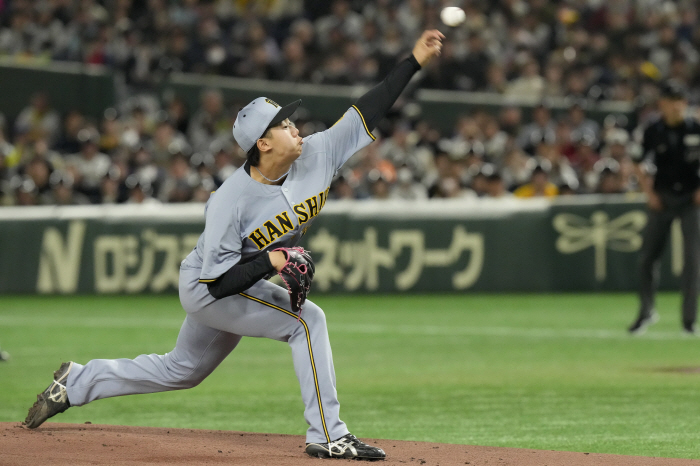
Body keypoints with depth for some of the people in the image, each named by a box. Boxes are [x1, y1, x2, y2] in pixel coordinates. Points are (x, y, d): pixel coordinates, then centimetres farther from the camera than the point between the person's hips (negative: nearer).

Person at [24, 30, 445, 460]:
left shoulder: (316, 155, -14)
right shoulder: (230, 200, -30)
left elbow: (366, 114, -14)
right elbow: (218, 280, -29)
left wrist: (414, 61, -20)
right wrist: (269, 262, -38)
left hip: (243, 284, 8)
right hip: (204, 287, -8)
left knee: (182, 371, 22)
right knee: (306, 320, -22)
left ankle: (77, 382, 36)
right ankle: (327, 436, -18)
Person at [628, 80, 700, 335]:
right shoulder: (653, 131, 0)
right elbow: (640, 164, 10)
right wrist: (648, 191, -1)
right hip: (662, 199, 2)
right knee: (647, 255, 3)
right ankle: (646, 311, 20)